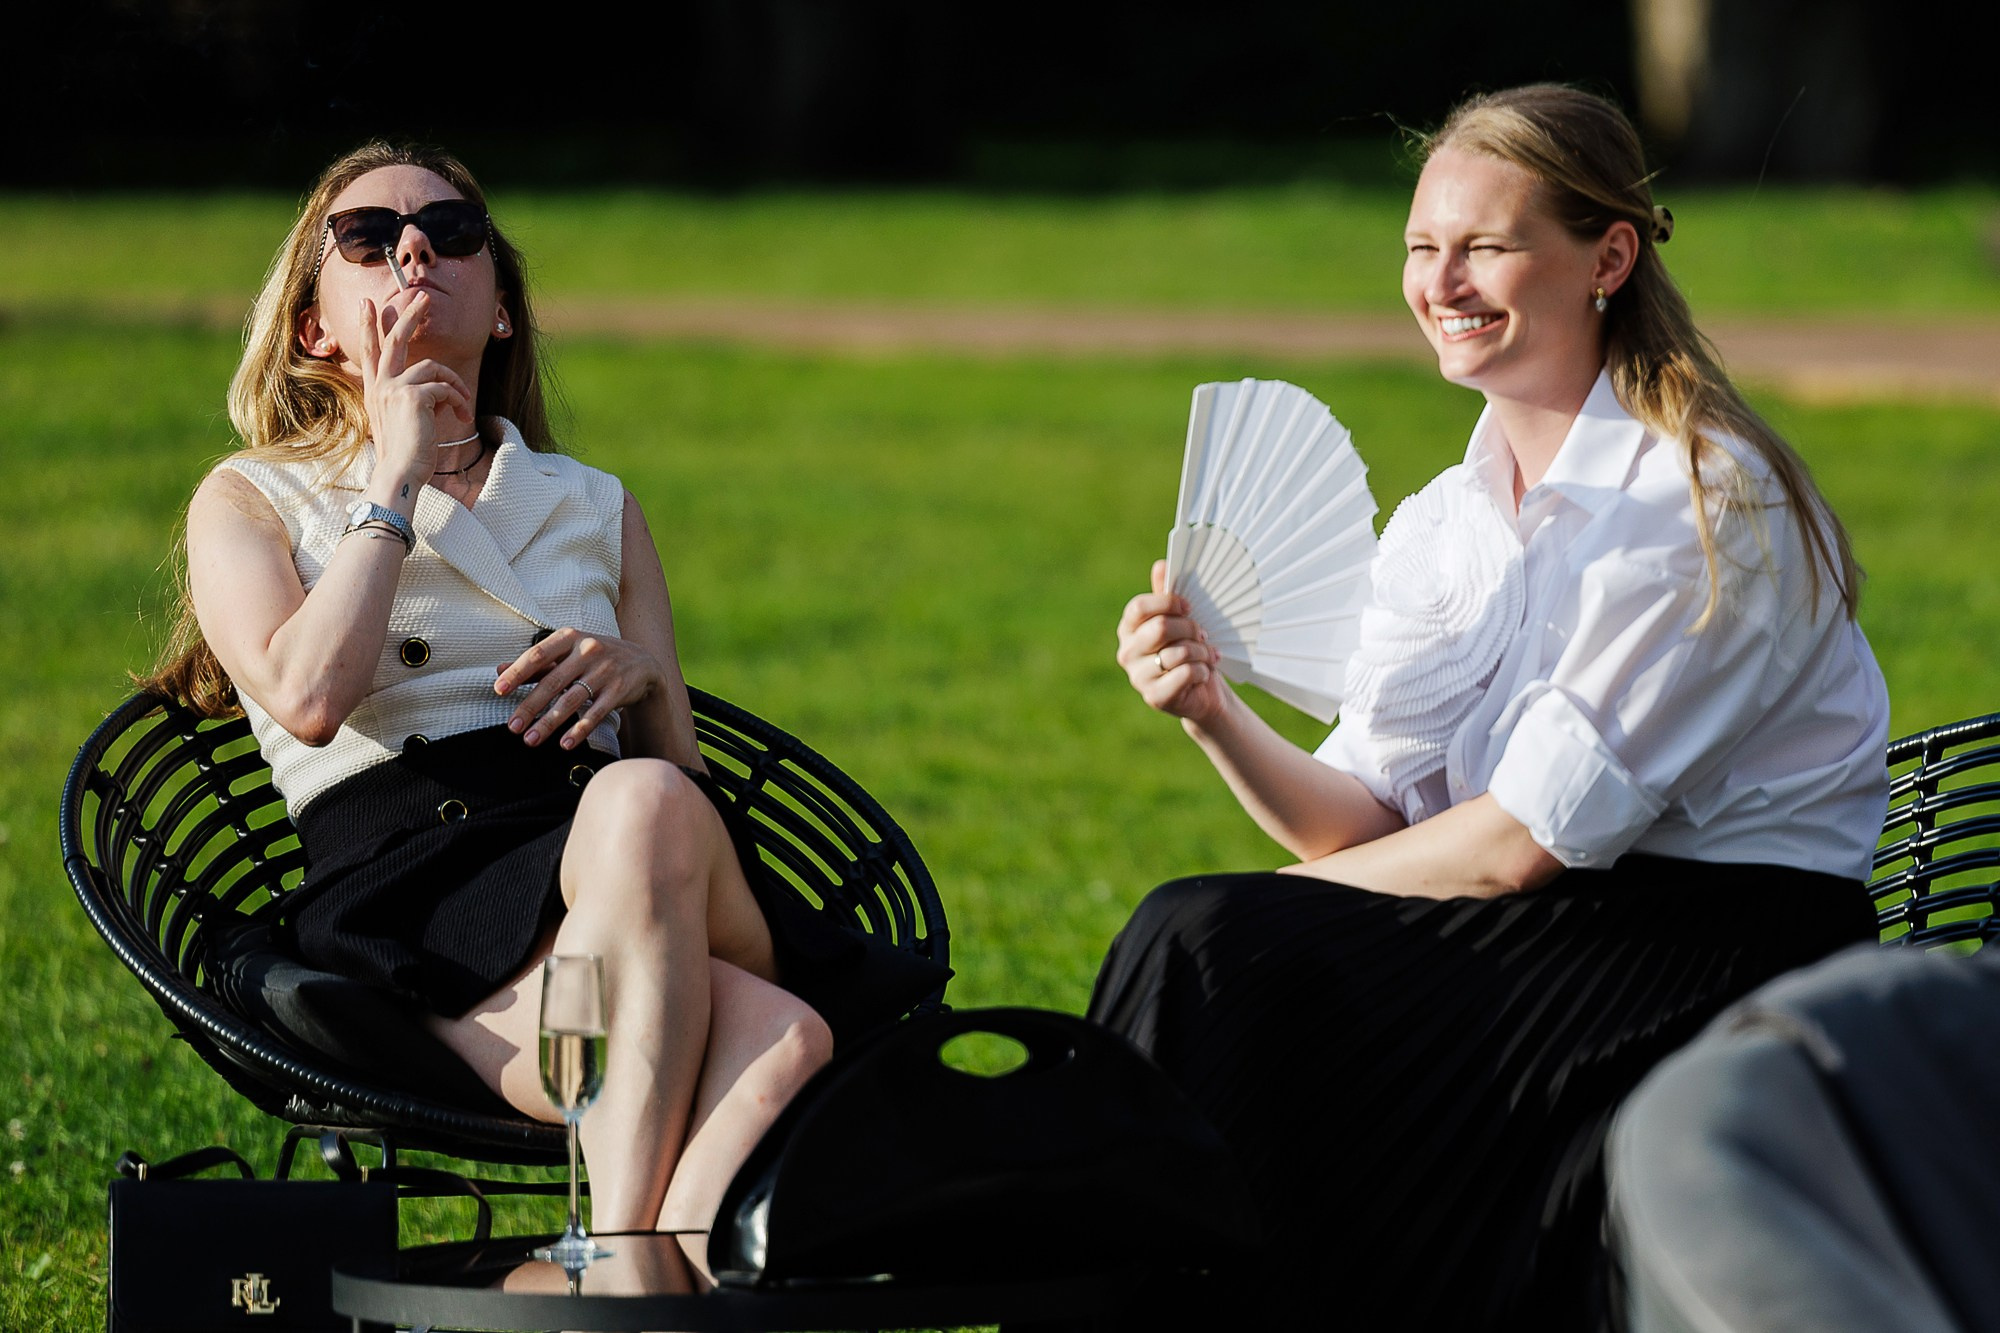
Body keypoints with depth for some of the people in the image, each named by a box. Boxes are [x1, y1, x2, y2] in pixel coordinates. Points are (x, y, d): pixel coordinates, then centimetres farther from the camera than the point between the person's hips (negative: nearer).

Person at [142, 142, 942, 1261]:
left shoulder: (597, 508, 31)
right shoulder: (251, 501, 20)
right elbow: (309, 696, -3)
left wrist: (639, 677, 2)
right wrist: (398, 477, 6)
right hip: (410, 882, -3)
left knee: (778, 1044, -39)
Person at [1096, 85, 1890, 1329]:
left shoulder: (1706, 503, -12)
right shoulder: (1439, 526, 12)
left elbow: (1530, 839, -15)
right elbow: (1368, 819, 4)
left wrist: (1272, 904, -6)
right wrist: (1218, 715, -14)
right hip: (1545, 944, 7)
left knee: (1213, 948, -22)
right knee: (1193, 938, -18)